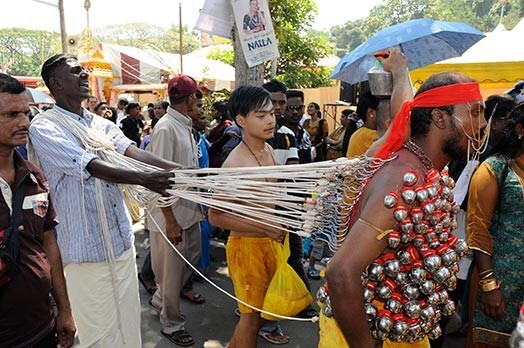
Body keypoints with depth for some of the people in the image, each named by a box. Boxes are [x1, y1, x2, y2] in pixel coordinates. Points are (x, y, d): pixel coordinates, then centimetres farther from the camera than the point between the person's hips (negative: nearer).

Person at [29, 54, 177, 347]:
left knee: (129, 324, 17)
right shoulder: (44, 128, -9)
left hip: (122, 240, 6)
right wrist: (144, 179, -36)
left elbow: (134, 153, -3)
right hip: (87, 250, -6)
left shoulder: (102, 124, 11)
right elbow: (91, 166, -23)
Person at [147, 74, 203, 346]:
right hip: (172, 214, -9)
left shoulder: (186, 126, 8)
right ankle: (171, 323, 30)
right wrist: (170, 221, -21)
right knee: (172, 270, 8)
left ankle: (160, 298, 45)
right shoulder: (166, 128, -19)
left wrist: (198, 205, 15)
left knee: (192, 257, 22)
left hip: (189, 210, 9)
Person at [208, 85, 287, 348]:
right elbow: (216, 216, -22)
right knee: (252, 315, 7)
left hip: (269, 240, 8)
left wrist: (276, 232, 13)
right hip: (246, 244, -8)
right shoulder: (235, 163, -24)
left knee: (263, 306, 23)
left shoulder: (268, 150, 2)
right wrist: (264, 229, -25)